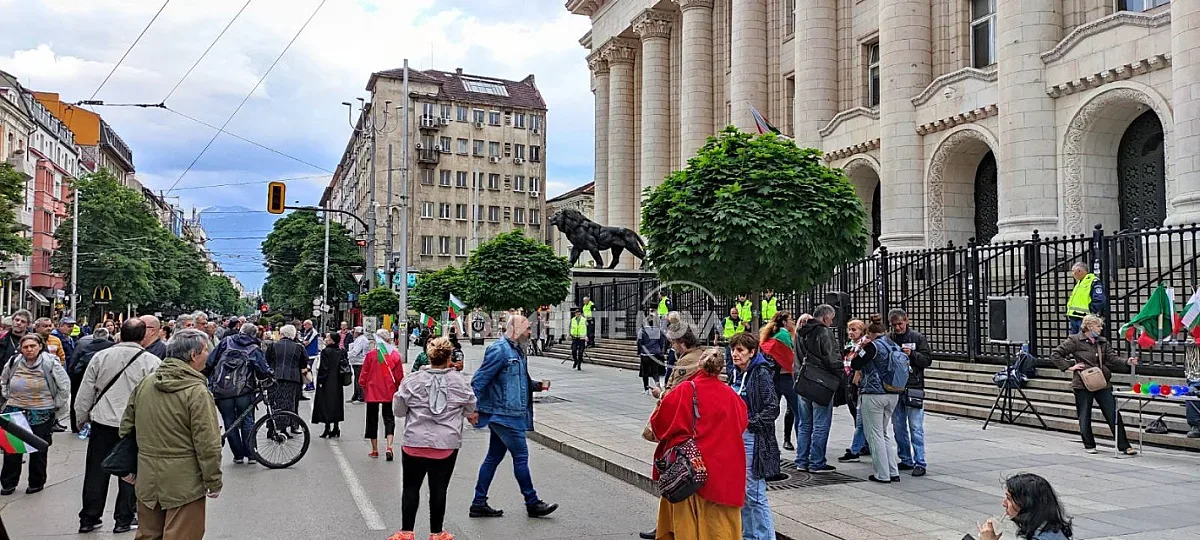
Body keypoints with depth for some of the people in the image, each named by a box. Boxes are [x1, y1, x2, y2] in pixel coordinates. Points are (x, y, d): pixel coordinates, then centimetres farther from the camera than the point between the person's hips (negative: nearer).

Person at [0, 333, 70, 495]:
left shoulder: (50, 363, -11)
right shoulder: (13, 363, 0)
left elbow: (65, 386, -4)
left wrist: (56, 406, -1)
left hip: (41, 414, -3)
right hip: (15, 412, 3)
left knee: (39, 451, 8)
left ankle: (36, 483, 22)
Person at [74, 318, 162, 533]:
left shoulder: (101, 357, -2)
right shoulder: (152, 362, -10)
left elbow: (85, 392, 4)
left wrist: (81, 418, 18)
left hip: (103, 422, 2)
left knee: (96, 472, 13)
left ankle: (88, 519, 22)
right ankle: (123, 520, 16)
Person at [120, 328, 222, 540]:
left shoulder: (145, 383, 4)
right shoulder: (197, 391, -18)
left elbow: (127, 427, 13)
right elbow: (207, 444, -19)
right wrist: (214, 481, -9)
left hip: (146, 480, 7)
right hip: (183, 481, -7)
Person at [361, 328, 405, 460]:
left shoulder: (371, 354, -11)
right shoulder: (395, 355, -5)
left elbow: (364, 373, -4)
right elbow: (399, 376, 1)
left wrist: (362, 386, 13)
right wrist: (397, 388, 17)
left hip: (372, 392, -1)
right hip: (389, 392, 1)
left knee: (373, 420, 11)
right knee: (389, 419, 9)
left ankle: (375, 450, 16)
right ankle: (389, 447, -9)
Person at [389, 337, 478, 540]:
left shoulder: (413, 380, -6)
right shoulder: (459, 381, -2)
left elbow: (398, 410, 3)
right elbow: (471, 410, 11)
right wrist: (471, 416, 34)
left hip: (415, 443, 0)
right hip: (447, 444, 1)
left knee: (411, 487, 11)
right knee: (439, 488, 8)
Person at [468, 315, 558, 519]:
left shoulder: (516, 350, 15)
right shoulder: (499, 350, -16)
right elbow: (479, 380, -18)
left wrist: (537, 385, 9)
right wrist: (473, 408, -19)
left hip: (504, 415, 10)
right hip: (505, 414, -10)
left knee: (494, 457, 12)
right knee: (521, 456, -2)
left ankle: (479, 504, 19)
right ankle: (532, 503, 8)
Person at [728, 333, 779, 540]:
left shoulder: (761, 374, -12)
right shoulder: (738, 374, 11)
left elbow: (772, 409, -16)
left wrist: (748, 421, -17)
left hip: (753, 439, -8)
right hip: (737, 437, 8)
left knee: (754, 493, -6)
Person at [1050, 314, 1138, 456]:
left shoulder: (1103, 342, 11)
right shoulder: (1074, 340, -5)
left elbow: (1112, 358, 4)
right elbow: (1055, 355, -5)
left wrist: (1127, 362, -14)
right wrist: (1069, 367, -10)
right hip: (1083, 385, -4)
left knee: (1114, 415, 1)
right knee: (1084, 416, 6)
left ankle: (1124, 446, 6)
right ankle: (1089, 445, 20)